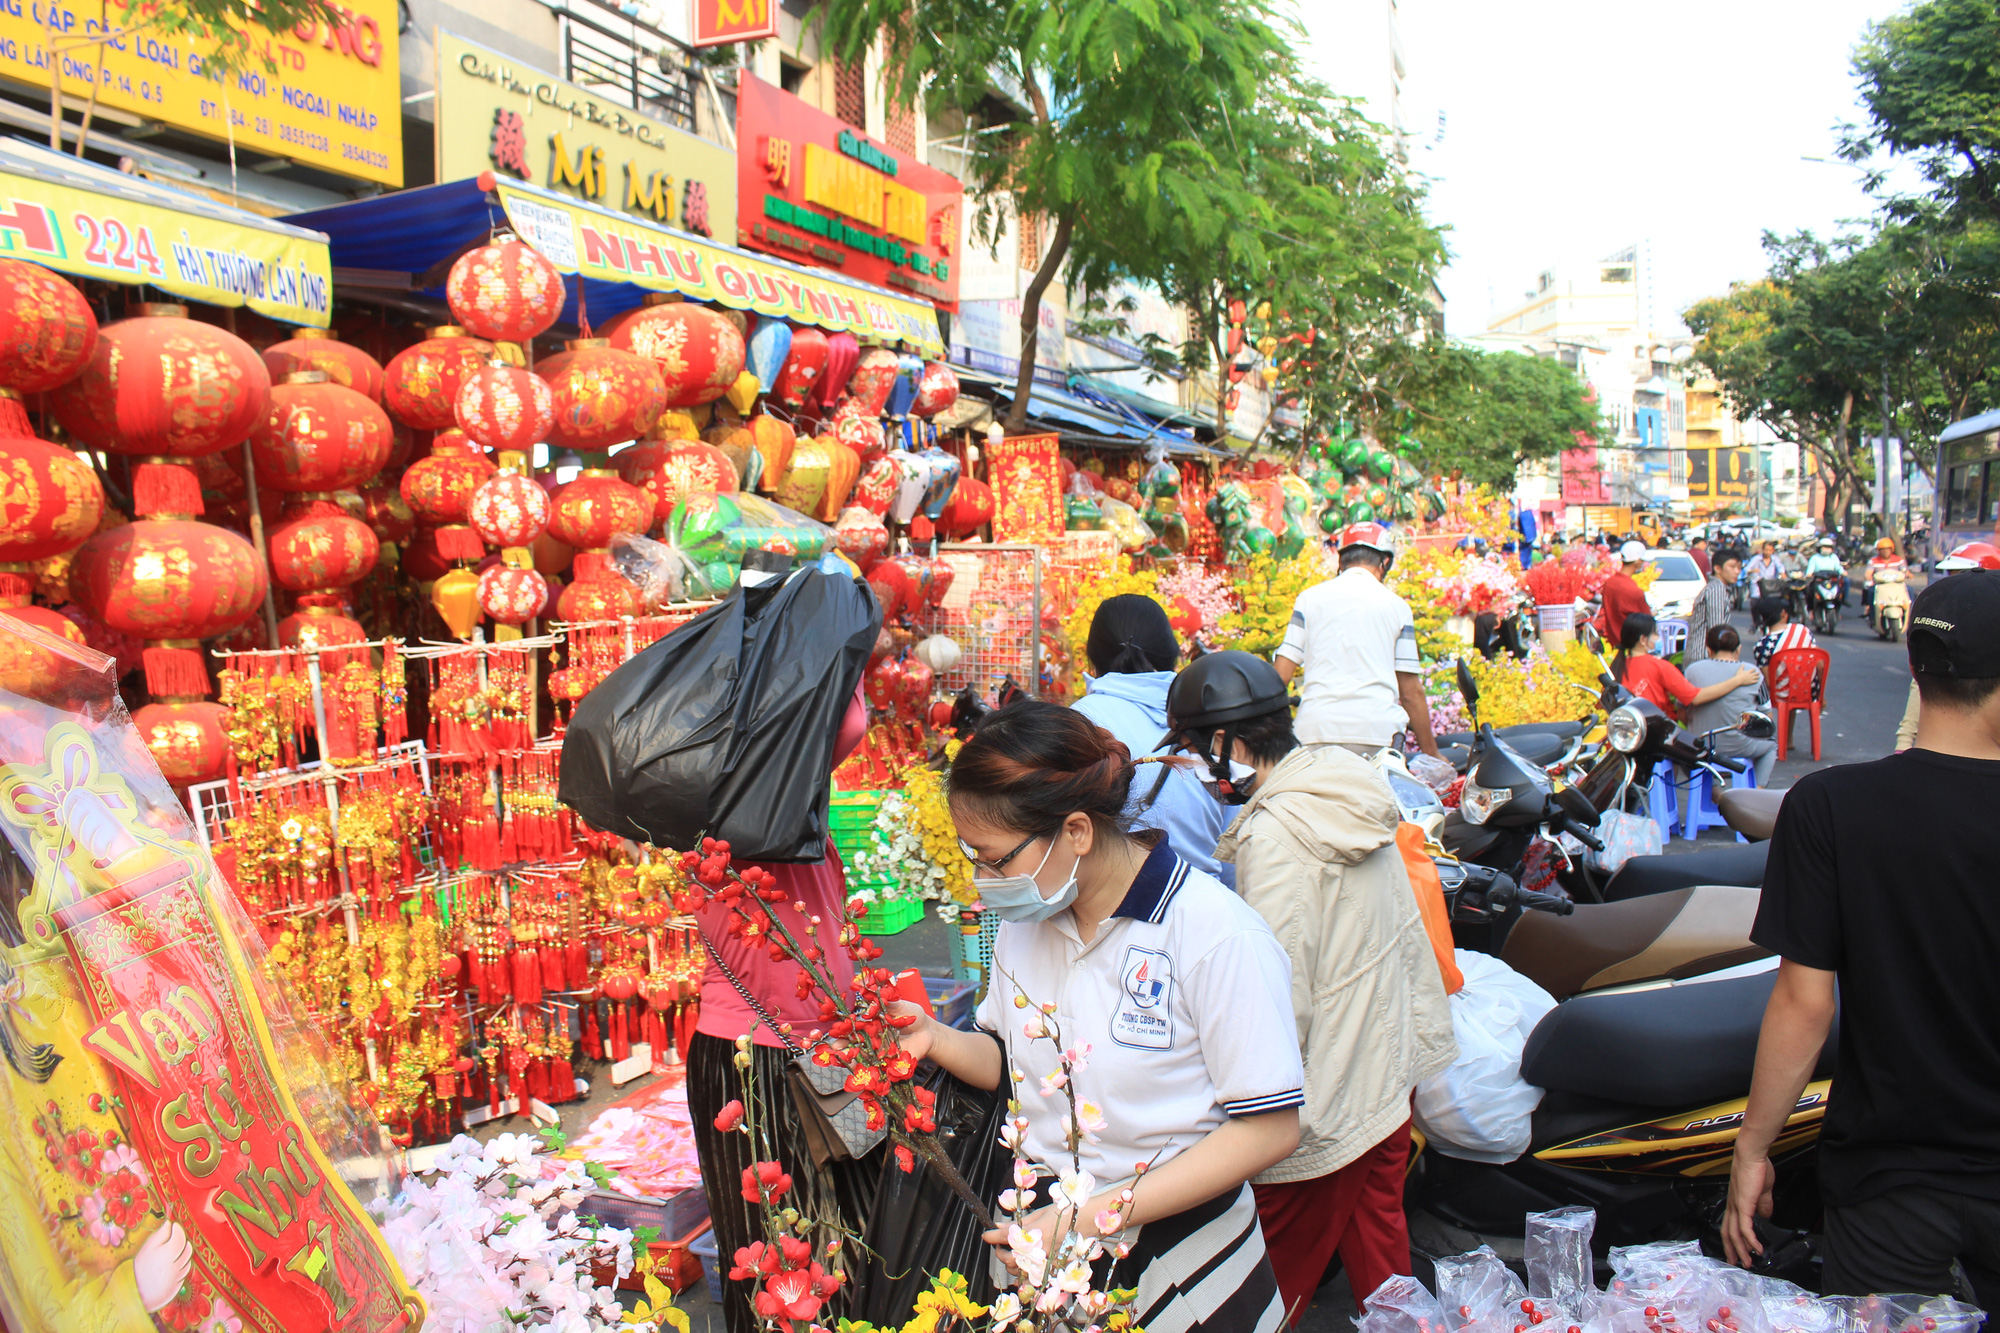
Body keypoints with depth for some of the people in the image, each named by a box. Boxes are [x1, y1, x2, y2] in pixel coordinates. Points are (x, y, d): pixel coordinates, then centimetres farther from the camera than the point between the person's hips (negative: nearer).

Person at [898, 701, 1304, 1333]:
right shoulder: (1024, 917, -3)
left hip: (1173, 1244, -5)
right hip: (1039, 1221, 5)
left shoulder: (1220, 936, -24)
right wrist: (934, 1039, -12)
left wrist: (1093, 1216, -24)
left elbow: (1270, 1128, -22)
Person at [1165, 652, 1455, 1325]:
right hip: (1393, 1073, 9)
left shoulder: (1274, 835, -25)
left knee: (1285, 1268, 10)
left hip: (1325, 1105, -8)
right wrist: (1420, 1030, 22)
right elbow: (1405, 926, 12)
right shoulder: (1349, 785, 1)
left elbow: (1280, 998, -25)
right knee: (1379, 1232, 24)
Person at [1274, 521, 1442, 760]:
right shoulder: (1397, 606, 11)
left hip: (1317, 731, 1)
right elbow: (1411, 691, 9)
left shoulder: (1310, 597, 12)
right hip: (1378, 730, -1)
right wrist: (1432, 753, 17)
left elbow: (1281, 674, 8)